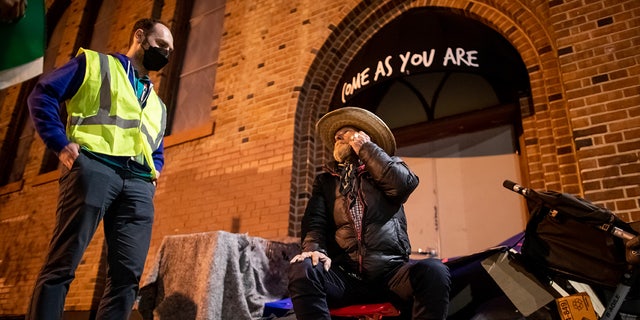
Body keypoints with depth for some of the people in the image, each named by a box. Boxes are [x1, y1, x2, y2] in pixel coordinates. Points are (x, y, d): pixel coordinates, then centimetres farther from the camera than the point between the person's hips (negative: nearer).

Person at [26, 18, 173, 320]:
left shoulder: (156, 104, 32)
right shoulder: (95, 62, 17)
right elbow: (43, 94, 7)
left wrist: (154, 172, 13)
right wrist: (60, 143, -4)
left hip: (139, 184, 5)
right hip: (93, 168, -5)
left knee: (127, 275, -5)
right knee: (62, 264, -9)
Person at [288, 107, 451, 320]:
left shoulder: (388, 168, 18)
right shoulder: (326, 181, 20)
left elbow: (404, 184, -6)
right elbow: (314, 222, 5)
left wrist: (365, 148, 2)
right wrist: (315, 248, -17)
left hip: (390, 271, 0)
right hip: (345, 275, 1)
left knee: (434, 272, -30)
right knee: (301, 269, -30)